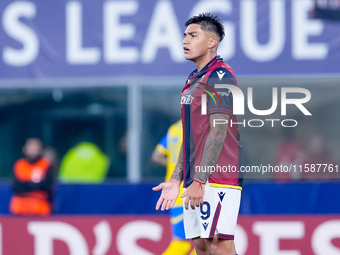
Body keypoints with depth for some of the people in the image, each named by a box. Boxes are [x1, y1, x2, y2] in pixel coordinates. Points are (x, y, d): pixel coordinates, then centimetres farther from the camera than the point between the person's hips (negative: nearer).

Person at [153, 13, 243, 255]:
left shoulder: (221, 76, -10)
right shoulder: (194, 81, 19)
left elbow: (218, 131, -17)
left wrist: (199, 180, -20)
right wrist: (176, 180, 19)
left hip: (217, 179, -9)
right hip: (196, 181, 9)